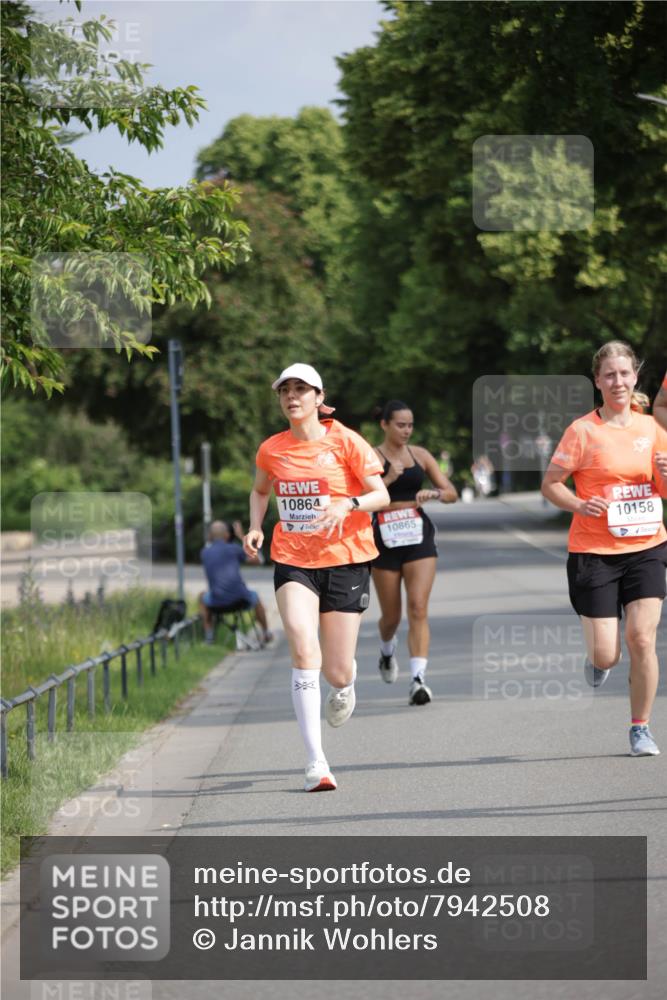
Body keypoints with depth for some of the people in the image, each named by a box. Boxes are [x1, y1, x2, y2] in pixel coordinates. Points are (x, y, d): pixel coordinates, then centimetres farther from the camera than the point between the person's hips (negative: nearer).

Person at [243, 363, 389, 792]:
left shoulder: (345, 442, -5)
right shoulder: (271, 450, 5)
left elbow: (382, 495, -5)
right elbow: (260, 491, 24)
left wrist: (348, 504, -24)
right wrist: (256, 527, 6)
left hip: (345, 559, -1)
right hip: (293, 560, 1)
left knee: (337, 672, 0)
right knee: (303, 648, -22)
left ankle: (345, 686, 43)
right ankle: (316, 760, -22)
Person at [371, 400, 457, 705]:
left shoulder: (420, 455, 7)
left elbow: (452, 493, 9)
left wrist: (433, 493, -13)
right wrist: (387, 479, -21)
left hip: (419, 536, 1)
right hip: (386, 539, -1)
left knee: (418, 608, -14)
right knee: (391, 615, 10)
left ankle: (417, 680, -20)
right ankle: (387, 651, 45)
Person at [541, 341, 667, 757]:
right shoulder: (583, 431, -6)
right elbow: (550, 484, -2)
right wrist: (580, 505, -20)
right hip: (594, 552, -2)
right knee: (607, 656, -5)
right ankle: (598, 660, 35)